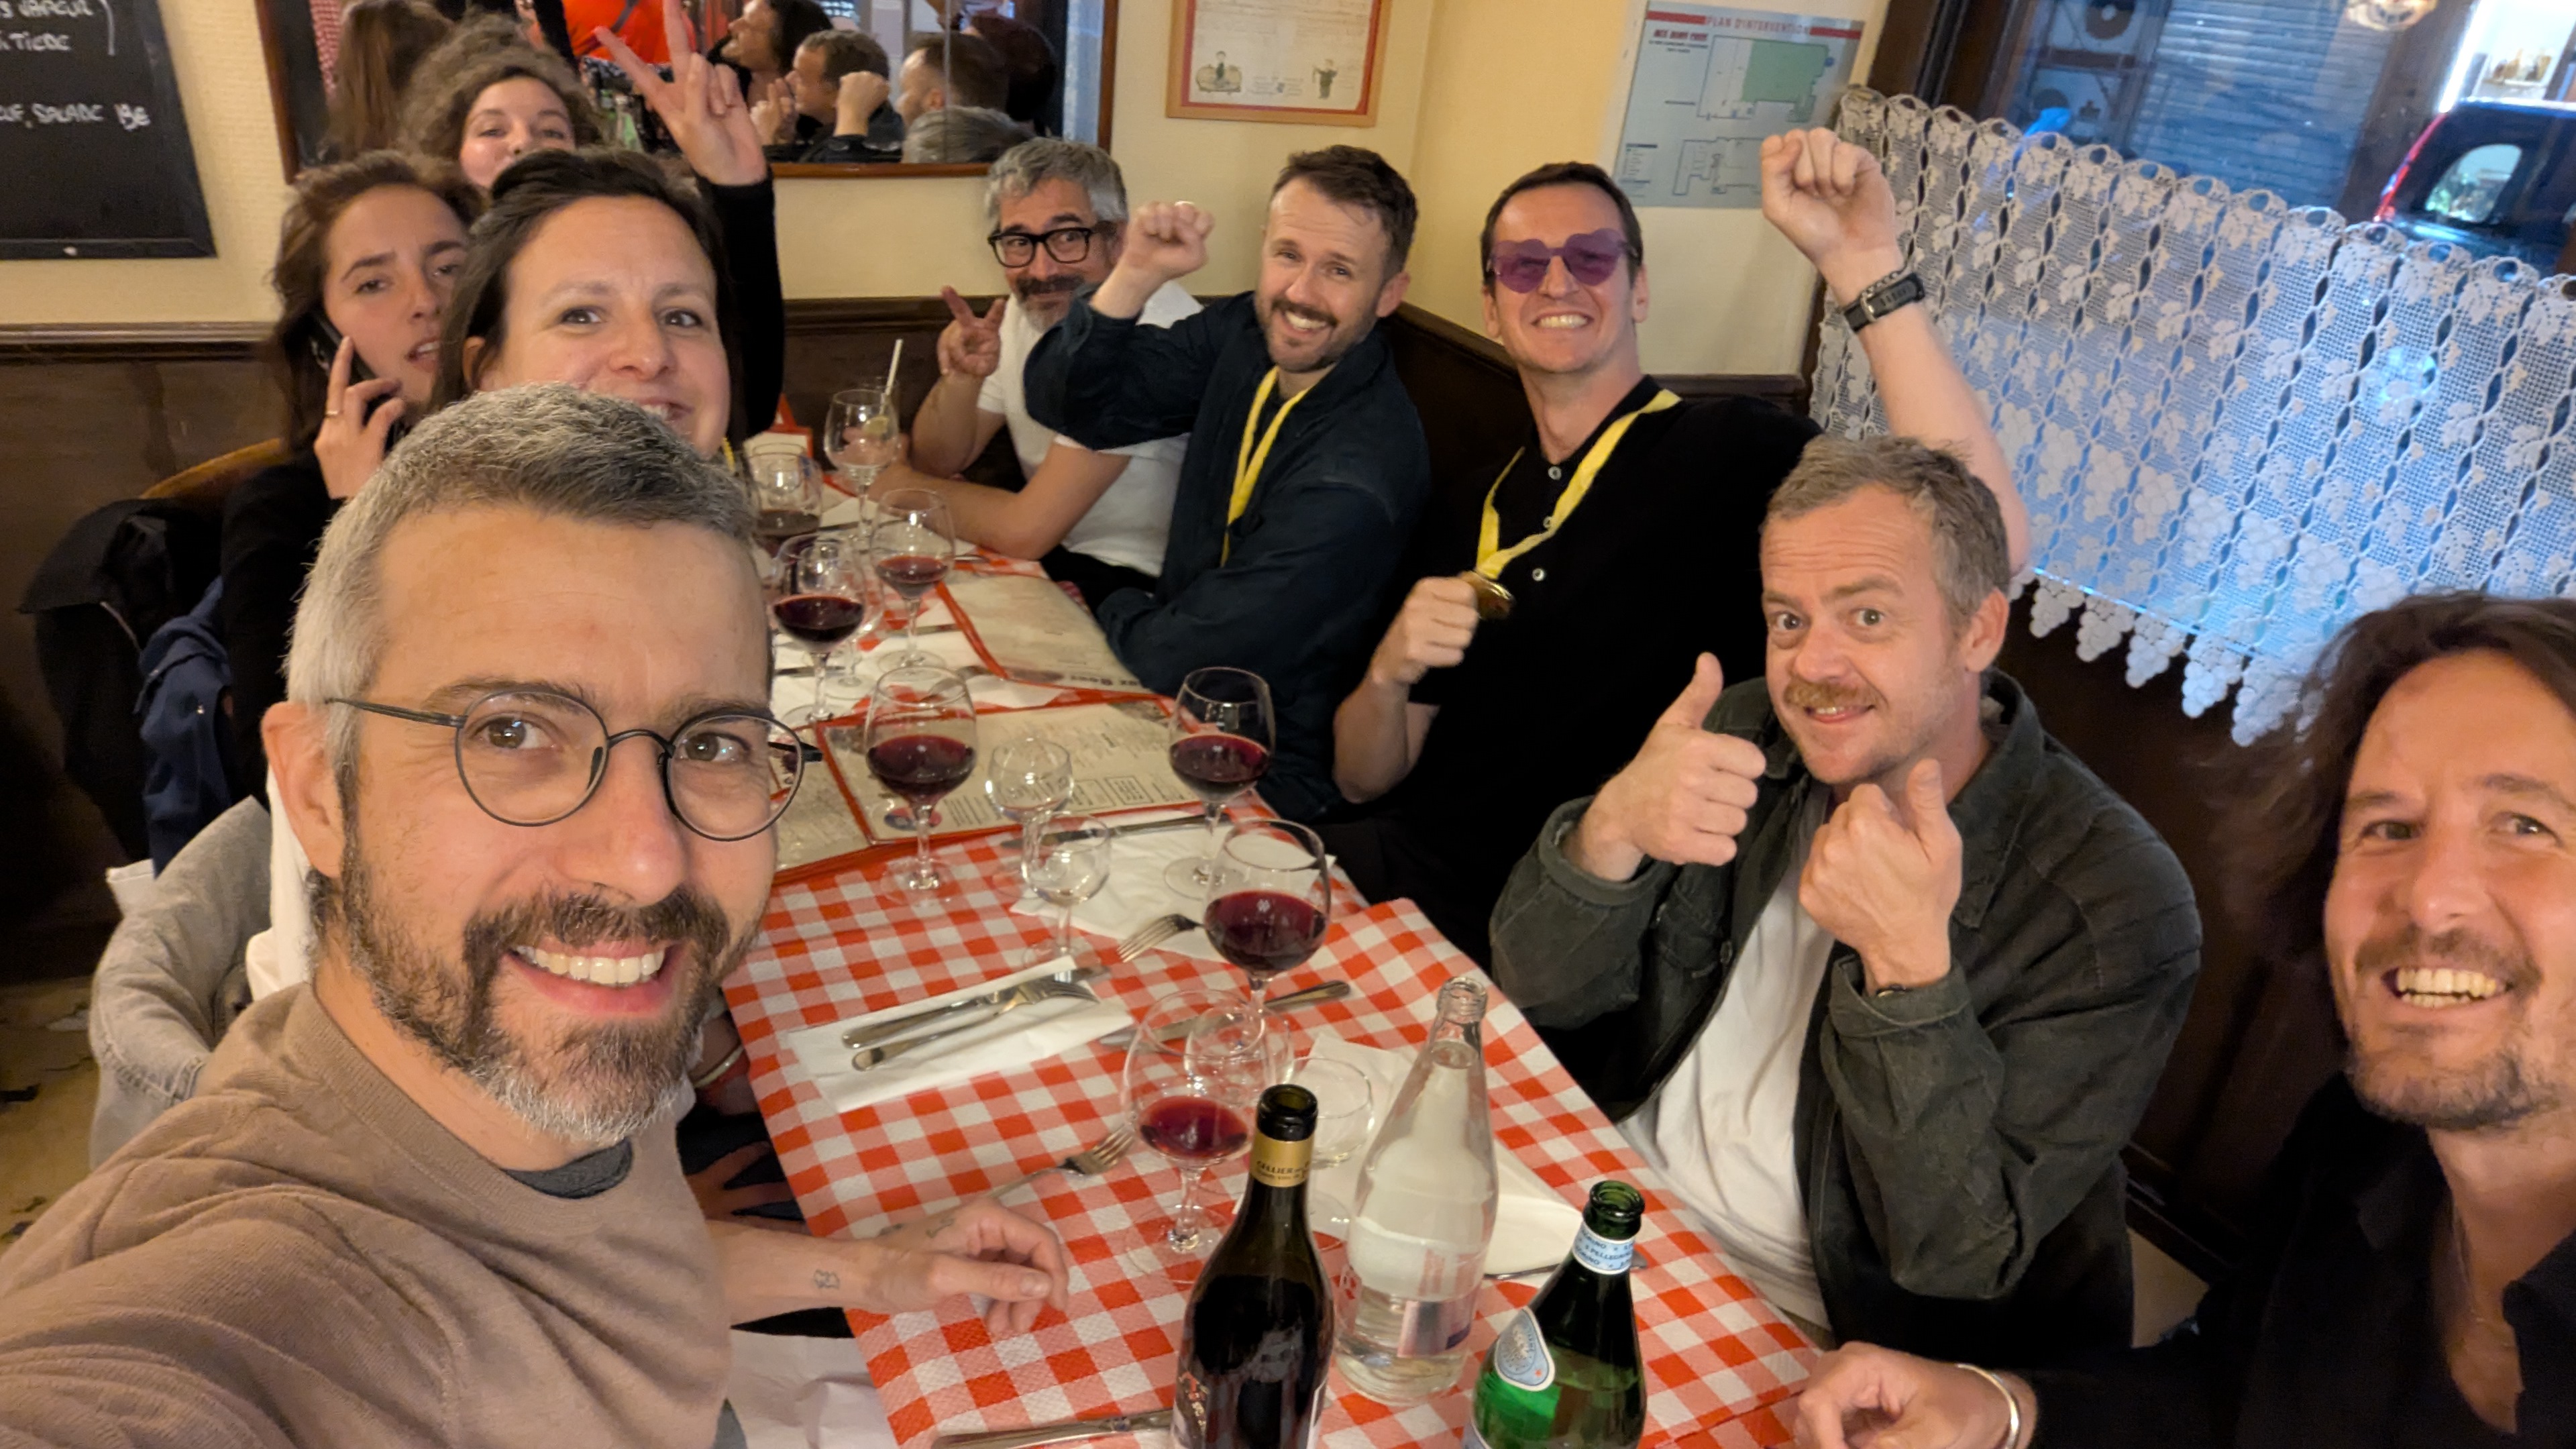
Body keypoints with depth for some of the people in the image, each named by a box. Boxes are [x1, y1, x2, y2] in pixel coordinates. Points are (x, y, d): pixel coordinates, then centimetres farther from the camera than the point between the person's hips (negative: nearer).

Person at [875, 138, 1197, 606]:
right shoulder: (1027, 310, 2)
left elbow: (1025, 530, -24)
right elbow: (938, 463, 8)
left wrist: (899, 484, -6)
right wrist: (961, 379, -14)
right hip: (1054, 549, 7)